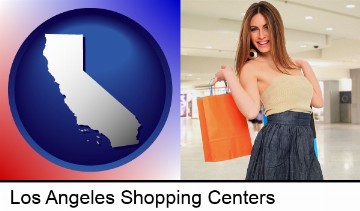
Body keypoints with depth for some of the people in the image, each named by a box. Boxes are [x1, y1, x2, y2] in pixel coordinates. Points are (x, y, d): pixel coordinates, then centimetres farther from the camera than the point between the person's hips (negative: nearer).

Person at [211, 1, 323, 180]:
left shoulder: (293, 64, 15)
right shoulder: (251, 67, -4)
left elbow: (318, 102, 11)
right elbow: (251, 111, -19)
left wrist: (305, 66, 13)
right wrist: (228, 74, -15)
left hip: (305, 143, 6)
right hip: (276, 143, -6)